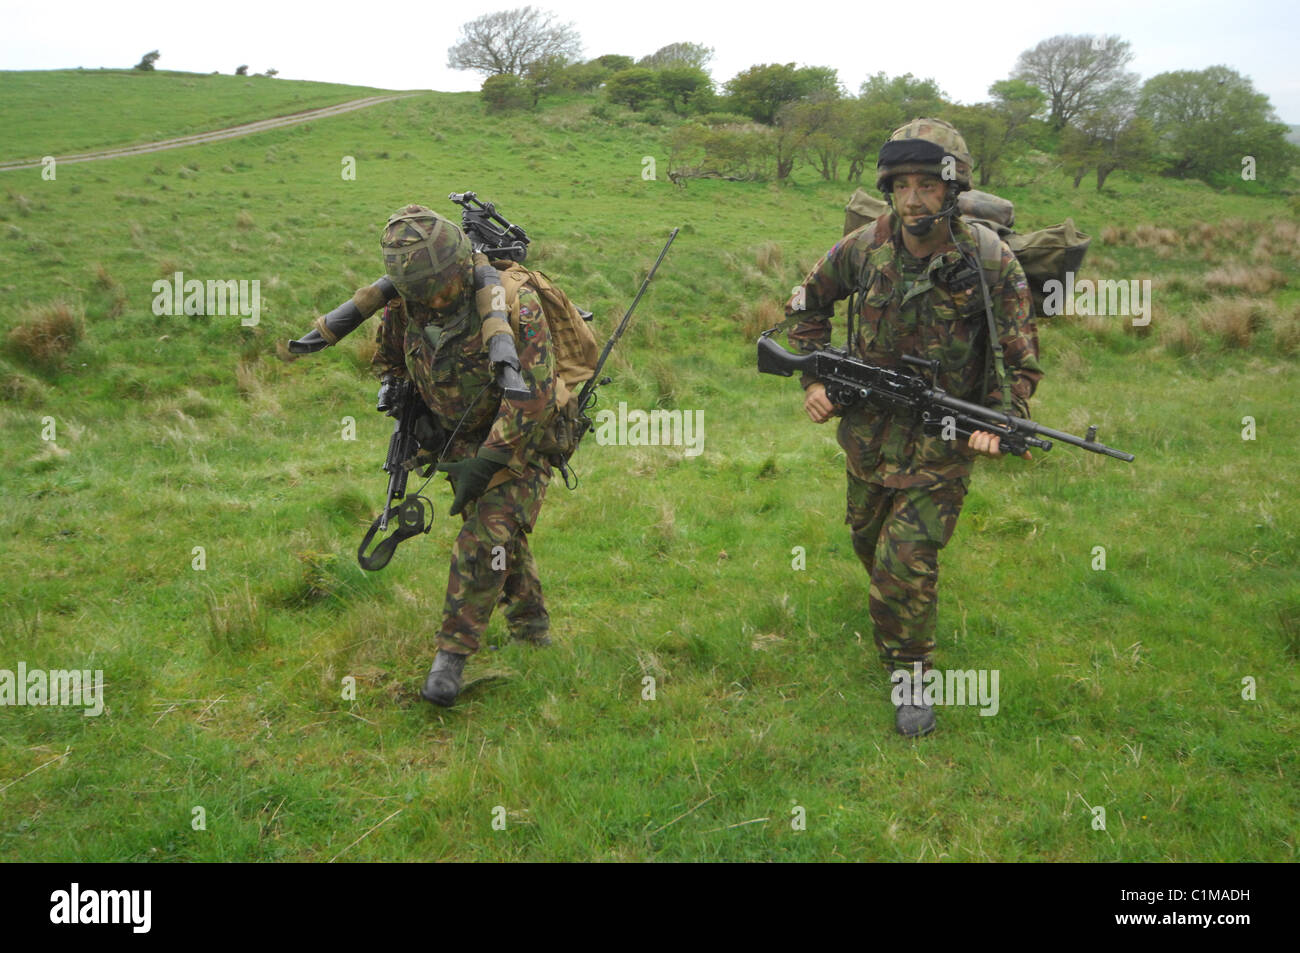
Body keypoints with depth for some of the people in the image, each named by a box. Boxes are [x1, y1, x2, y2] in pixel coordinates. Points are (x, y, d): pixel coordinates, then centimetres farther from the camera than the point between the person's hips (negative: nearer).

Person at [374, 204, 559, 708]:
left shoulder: (512, 301, -29)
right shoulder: (403, 306, -11)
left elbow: (532, 394, -30)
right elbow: (387, 363, 11)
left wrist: (485, 462, -29)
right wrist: (413, 415, 0)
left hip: (521, 440, -6)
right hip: (460, 441, 6)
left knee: (487, 537, -17)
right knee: (502, 538, 15)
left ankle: (453, 654, -7)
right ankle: (533, 634, 35)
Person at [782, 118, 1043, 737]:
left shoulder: (990, 262, -17)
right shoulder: (864, 248, -9)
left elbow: (1021, 363, -9)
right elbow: (808, 303, 10)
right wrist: (813, 377, 0)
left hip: (943, 441, -4)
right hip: (868, 430, 4)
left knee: (907, 562, -9)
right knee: (867, 538, 24)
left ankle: (910, 677, 13)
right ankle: (890, 600, 58)